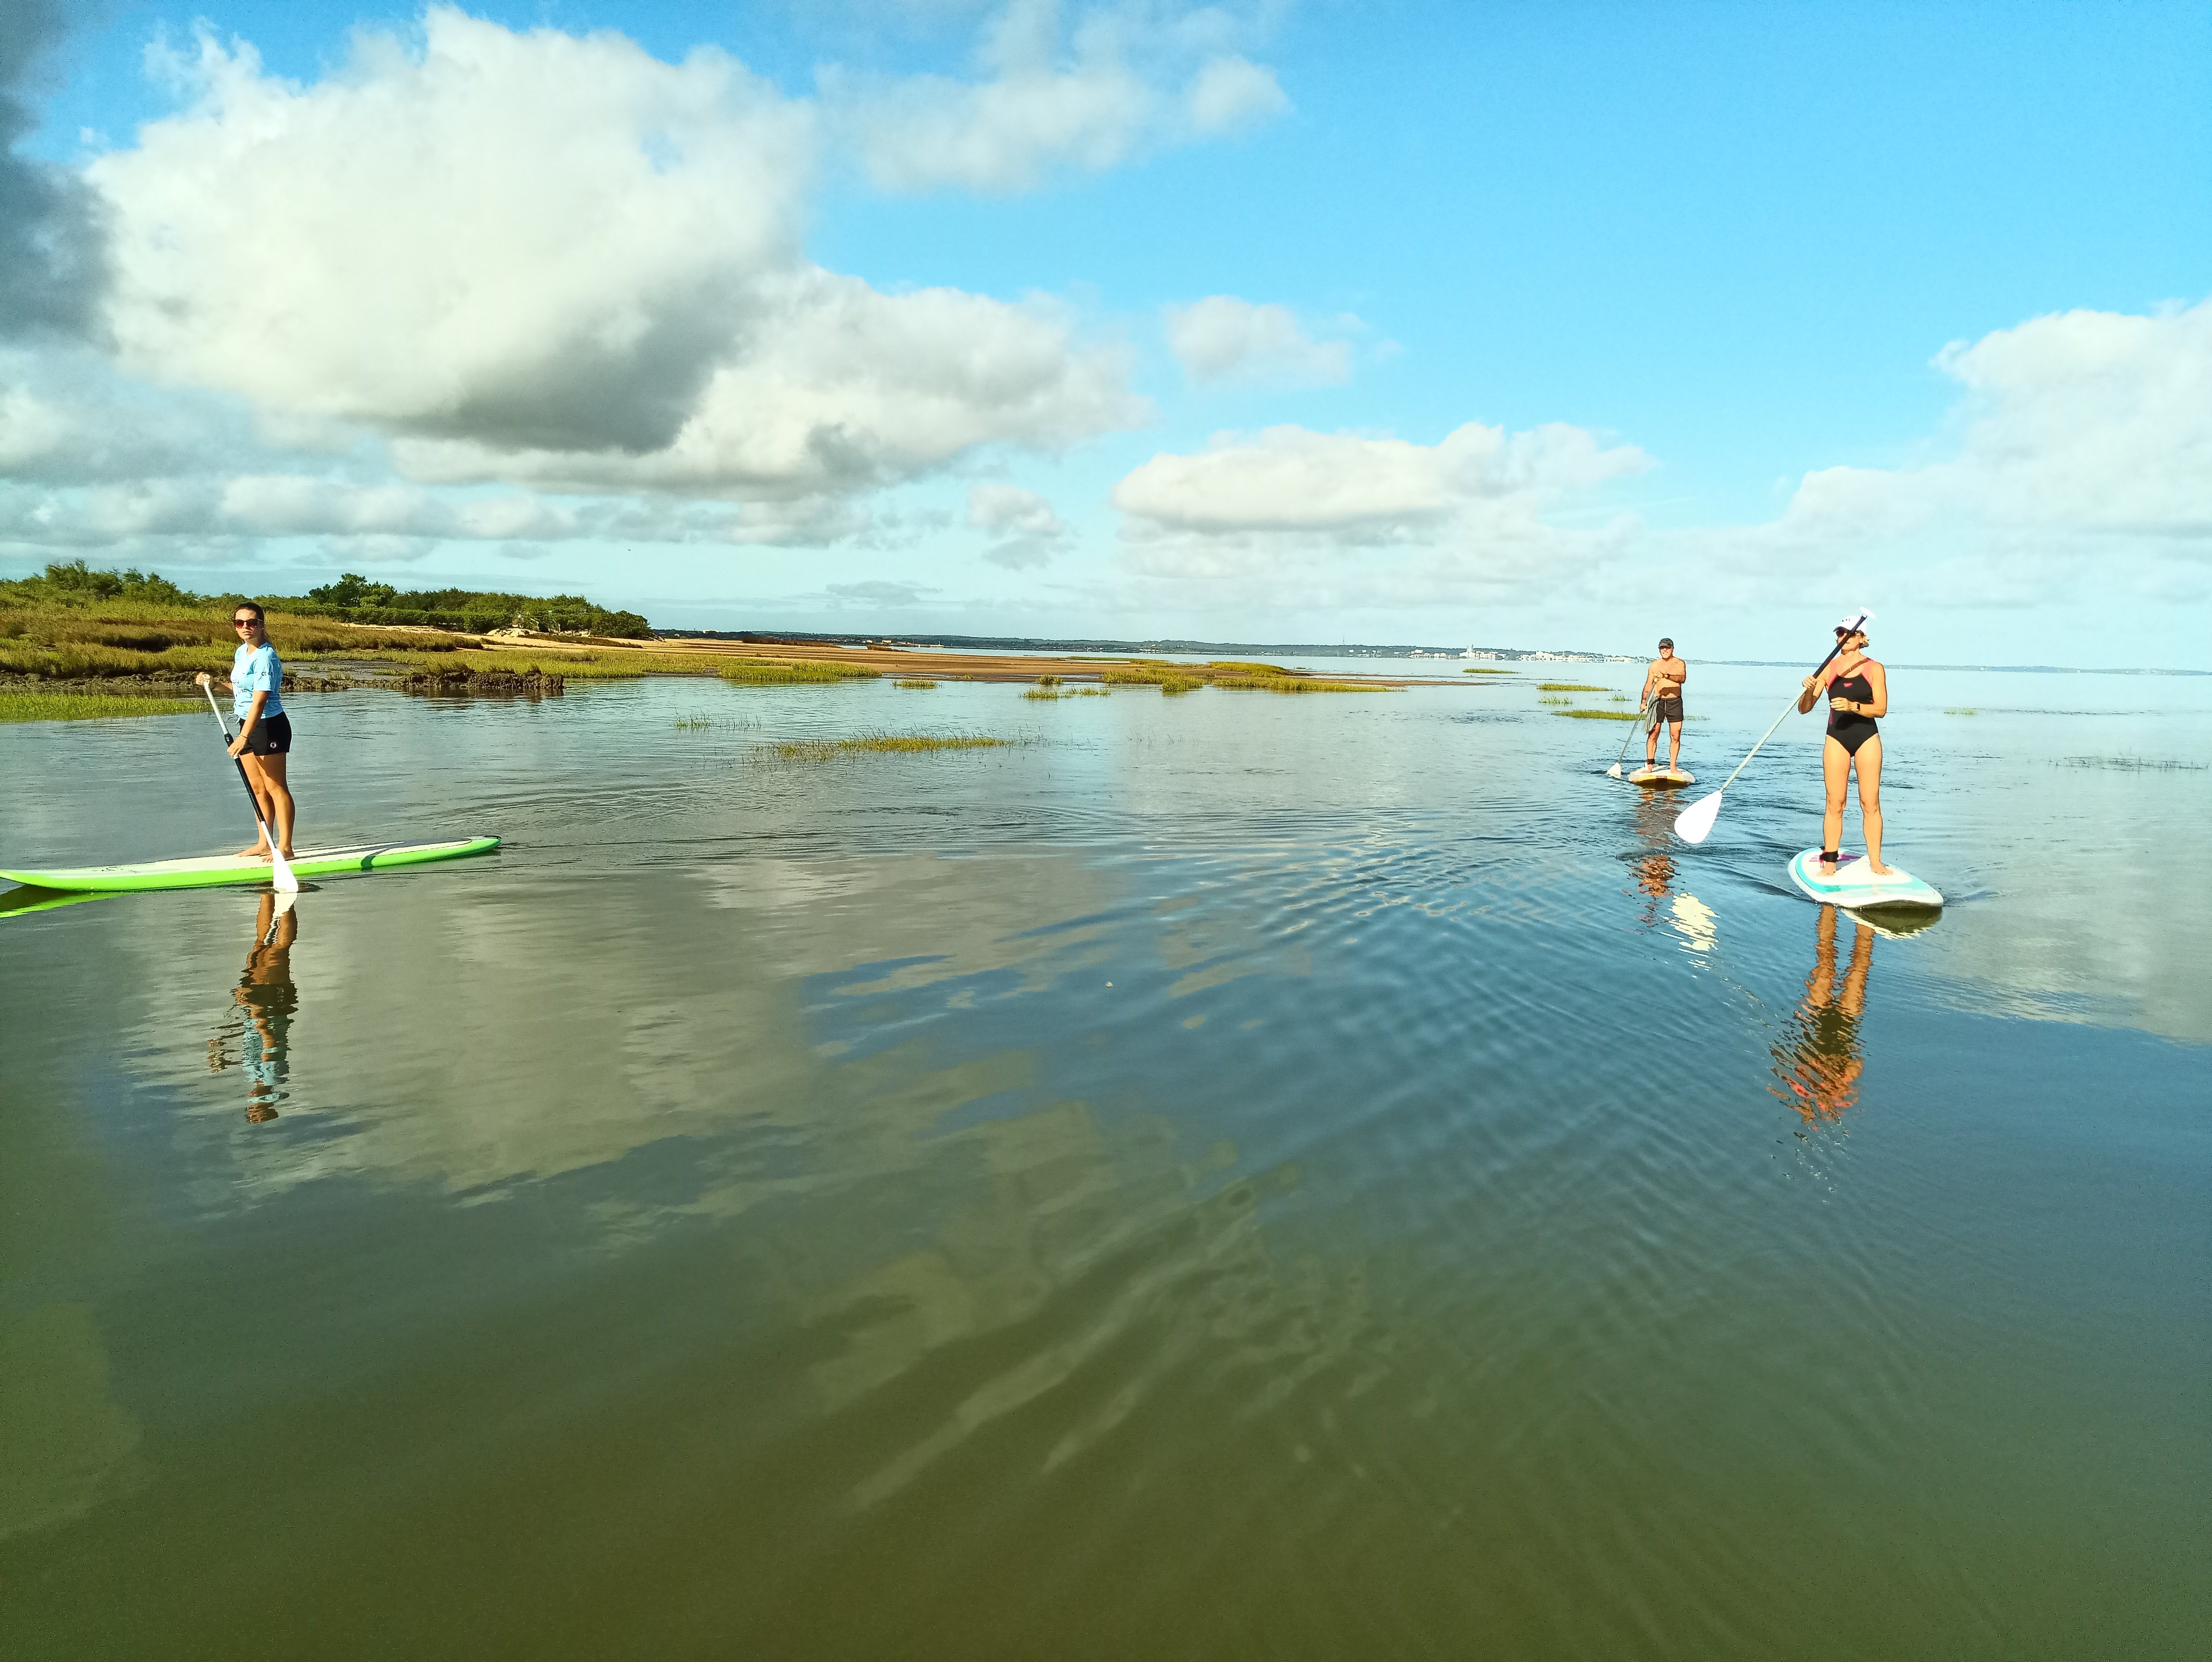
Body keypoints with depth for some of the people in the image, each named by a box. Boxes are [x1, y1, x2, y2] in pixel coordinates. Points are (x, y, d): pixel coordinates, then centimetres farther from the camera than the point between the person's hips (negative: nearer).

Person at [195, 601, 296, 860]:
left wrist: (244, 737, -31)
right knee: (257, 788, 13)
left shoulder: (265, 657, -19)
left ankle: (285, 847, -2)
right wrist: (214, 683, 11)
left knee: (275, 787, -6)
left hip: (269, 726, -9)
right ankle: (264, 844, 20)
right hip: (248, 724, 9)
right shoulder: (241, 652, 10)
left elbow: (259, 701, -26)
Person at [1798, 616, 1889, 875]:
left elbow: (1881, 709, -7)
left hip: (1867, 739, -1)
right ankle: (1830, 863, 3)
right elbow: (1804, 709, 2)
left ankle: (1875, 862, 6)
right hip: (1836, 739, 1)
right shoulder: (1828, 669, 4)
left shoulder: (1874, 669, 1)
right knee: (1835, 803, 0)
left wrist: (1853, 706, -23)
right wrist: (1809, 690, -18)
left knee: (1871, 803, 0)